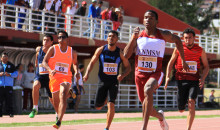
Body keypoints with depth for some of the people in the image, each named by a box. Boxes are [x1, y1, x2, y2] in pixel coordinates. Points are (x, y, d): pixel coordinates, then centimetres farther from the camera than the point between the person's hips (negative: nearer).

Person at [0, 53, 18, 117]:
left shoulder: (11, 65, 15)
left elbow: (15, 74, 9)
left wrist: (9, 74, -9)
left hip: (9, 85, 0)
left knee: (9, 99, -5)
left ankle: (10, 112, -3)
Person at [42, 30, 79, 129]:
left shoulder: (72, 52, 5)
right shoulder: (53, 49, -1)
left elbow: (75, 63, 23)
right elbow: (44, 62, -3)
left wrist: (76, 72, 3)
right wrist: (50, 70, -22)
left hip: (66, 77, -1)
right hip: (54, 77, 1)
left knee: (62, 97, -28)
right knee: (56, 104, 10)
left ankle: (59, 121, -36)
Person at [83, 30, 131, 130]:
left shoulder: (120, 53, -4)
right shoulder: (101, 50, -2)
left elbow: (128, 67, 5)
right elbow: (92, 62, 6)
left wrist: (123, 75, -15)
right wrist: (87, 73, -11)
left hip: (114, 82, -2)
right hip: (102, 81, 2)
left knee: (111, 105, -17)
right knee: (98, 107, 6)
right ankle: (105, 98, 42)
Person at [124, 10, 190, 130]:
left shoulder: (163, 35, -3)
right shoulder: (138, 35, 0)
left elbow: (177, 40, 17)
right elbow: (126, 55, -8)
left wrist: (183, 61, 19)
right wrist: (134, 38, -20)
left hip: (156, 73, -3)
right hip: (140, 73, 4)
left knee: (148, 90, -36)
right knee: (146, 107, 11)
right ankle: (160, 116, 47)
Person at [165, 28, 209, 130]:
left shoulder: (200, 51, 2)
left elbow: (206, 66, 9)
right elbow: (171, 63, 10)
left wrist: (203, 78, -8)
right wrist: (167, 77, -1)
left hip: (194, 80, -1)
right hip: (182, 80, 1)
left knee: (191, 102, -23)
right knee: (181, 109, 5)